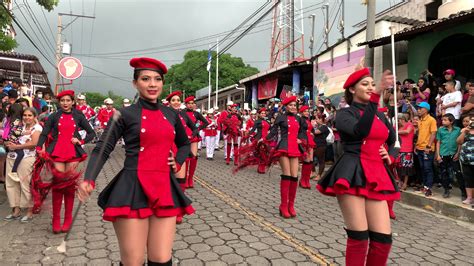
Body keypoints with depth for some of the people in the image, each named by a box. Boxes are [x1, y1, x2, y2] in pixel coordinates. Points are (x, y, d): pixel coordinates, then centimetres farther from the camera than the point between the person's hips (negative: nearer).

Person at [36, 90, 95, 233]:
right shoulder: (54, 117, 8)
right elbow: (44, 133, 1)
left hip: (73, 153, 0)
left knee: (70, 184, 2)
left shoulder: (78, 117, 8)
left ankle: (68, 218, 11)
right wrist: (39, 147, -15)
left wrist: (81, 141, -5)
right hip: (57, 153, 0)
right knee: (58, 184, -4)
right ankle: (56, 219, 5)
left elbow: (91, 133, 12)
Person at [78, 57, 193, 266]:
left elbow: (184, 144, 27)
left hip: (164, 189, 4)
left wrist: (178, 162, 8)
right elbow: (102, 149, -3)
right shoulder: (126, 114, 0)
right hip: (133, 189, -3)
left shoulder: (171, 114, 12)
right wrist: (88, 180, -19)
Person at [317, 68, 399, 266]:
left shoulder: (380, 116, 19)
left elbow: (394, 141, 32)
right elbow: (360, 130, -22)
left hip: (377, 177, 6)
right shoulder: (345, 114, 1)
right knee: (358, 237, -7)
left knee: (383, 238, 0)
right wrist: (377, 96, -25)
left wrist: (390, 156, 10)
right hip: (352, 176, -5)